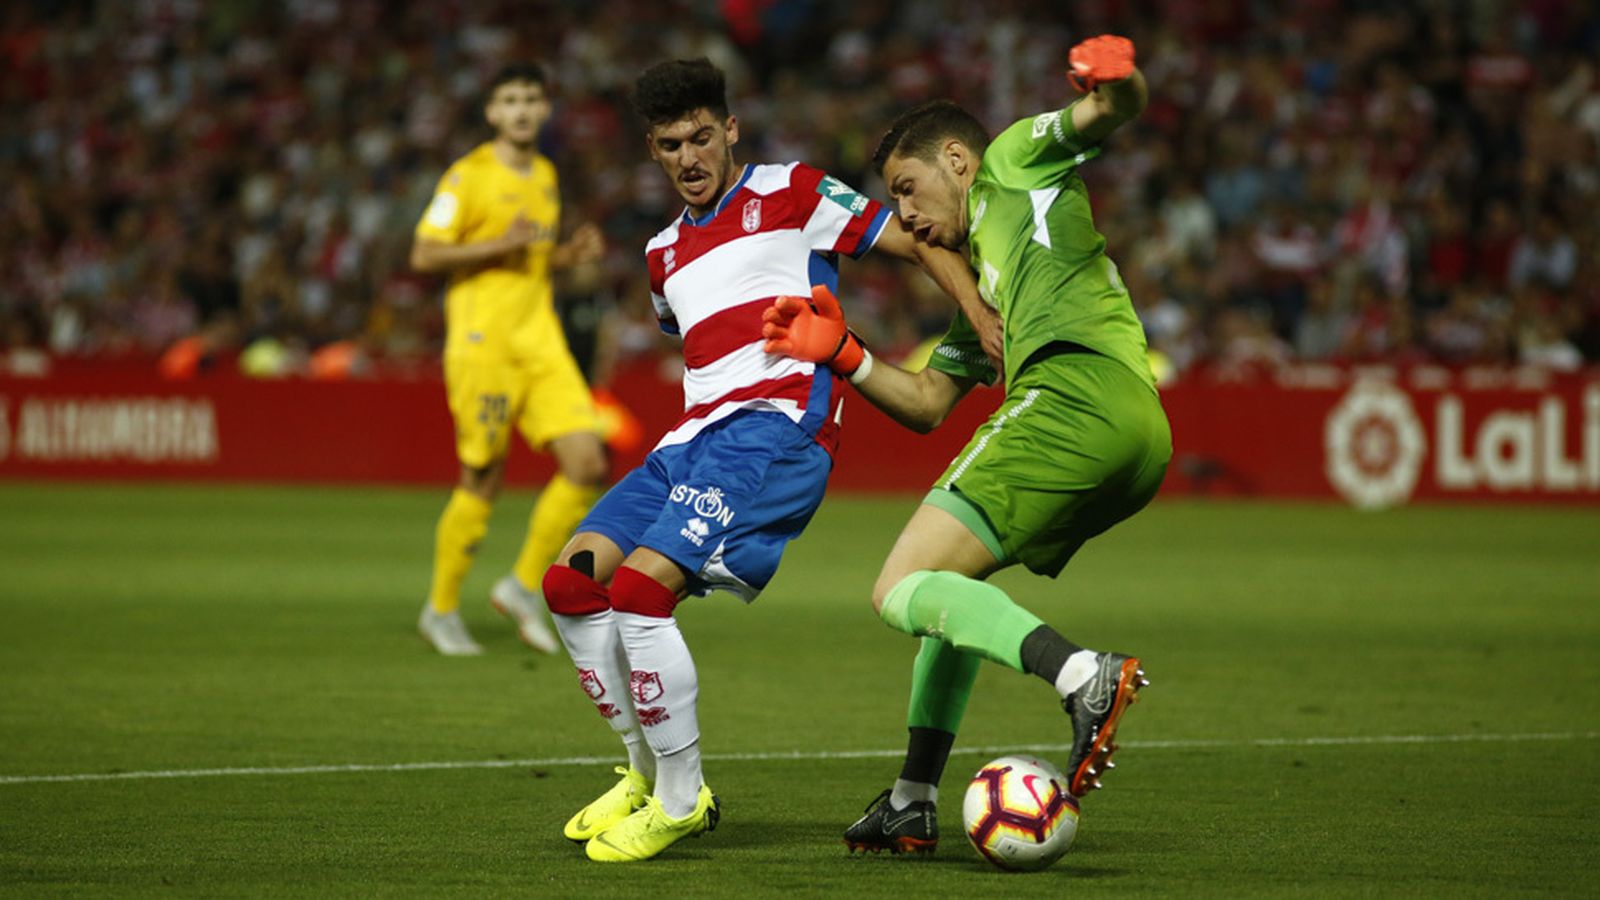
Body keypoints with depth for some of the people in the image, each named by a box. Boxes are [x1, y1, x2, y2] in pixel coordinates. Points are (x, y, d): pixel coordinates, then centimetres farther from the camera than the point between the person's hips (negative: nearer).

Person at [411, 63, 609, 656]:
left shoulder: (545, 175, 16)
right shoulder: (469, 175, -6)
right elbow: (424, 255, -10)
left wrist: (572, 254, 6)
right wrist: (501, 244, -20)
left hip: (540, 339, 6)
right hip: (482, 340, -6)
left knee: (588, 463, -7)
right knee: (483, 479, -3)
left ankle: (523, 586, 7)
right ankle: (441, 610, 14)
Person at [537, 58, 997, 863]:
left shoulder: (792, 194, 5)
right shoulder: (665, 254, 24)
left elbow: (919, 243, 3)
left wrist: (984, 318, -10)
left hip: (777, 427, -8)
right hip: (692, 436, 8)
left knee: (640, 588, -23)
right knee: (571, 579, -5)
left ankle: (682, 800, -11)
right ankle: (646, 775, 8)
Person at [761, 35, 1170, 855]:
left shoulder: (1014, 162, 19)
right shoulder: (984, 286, 40)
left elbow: (1116, 110, 3)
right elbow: (926, 403, 36)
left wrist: (1113, 79, -20)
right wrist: (839, 354, 25)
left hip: (1073, 388, -9)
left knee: (902, 589, -12)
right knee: (951, 577, 28)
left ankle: (1082, 676, -35)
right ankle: (914, 802, 24)